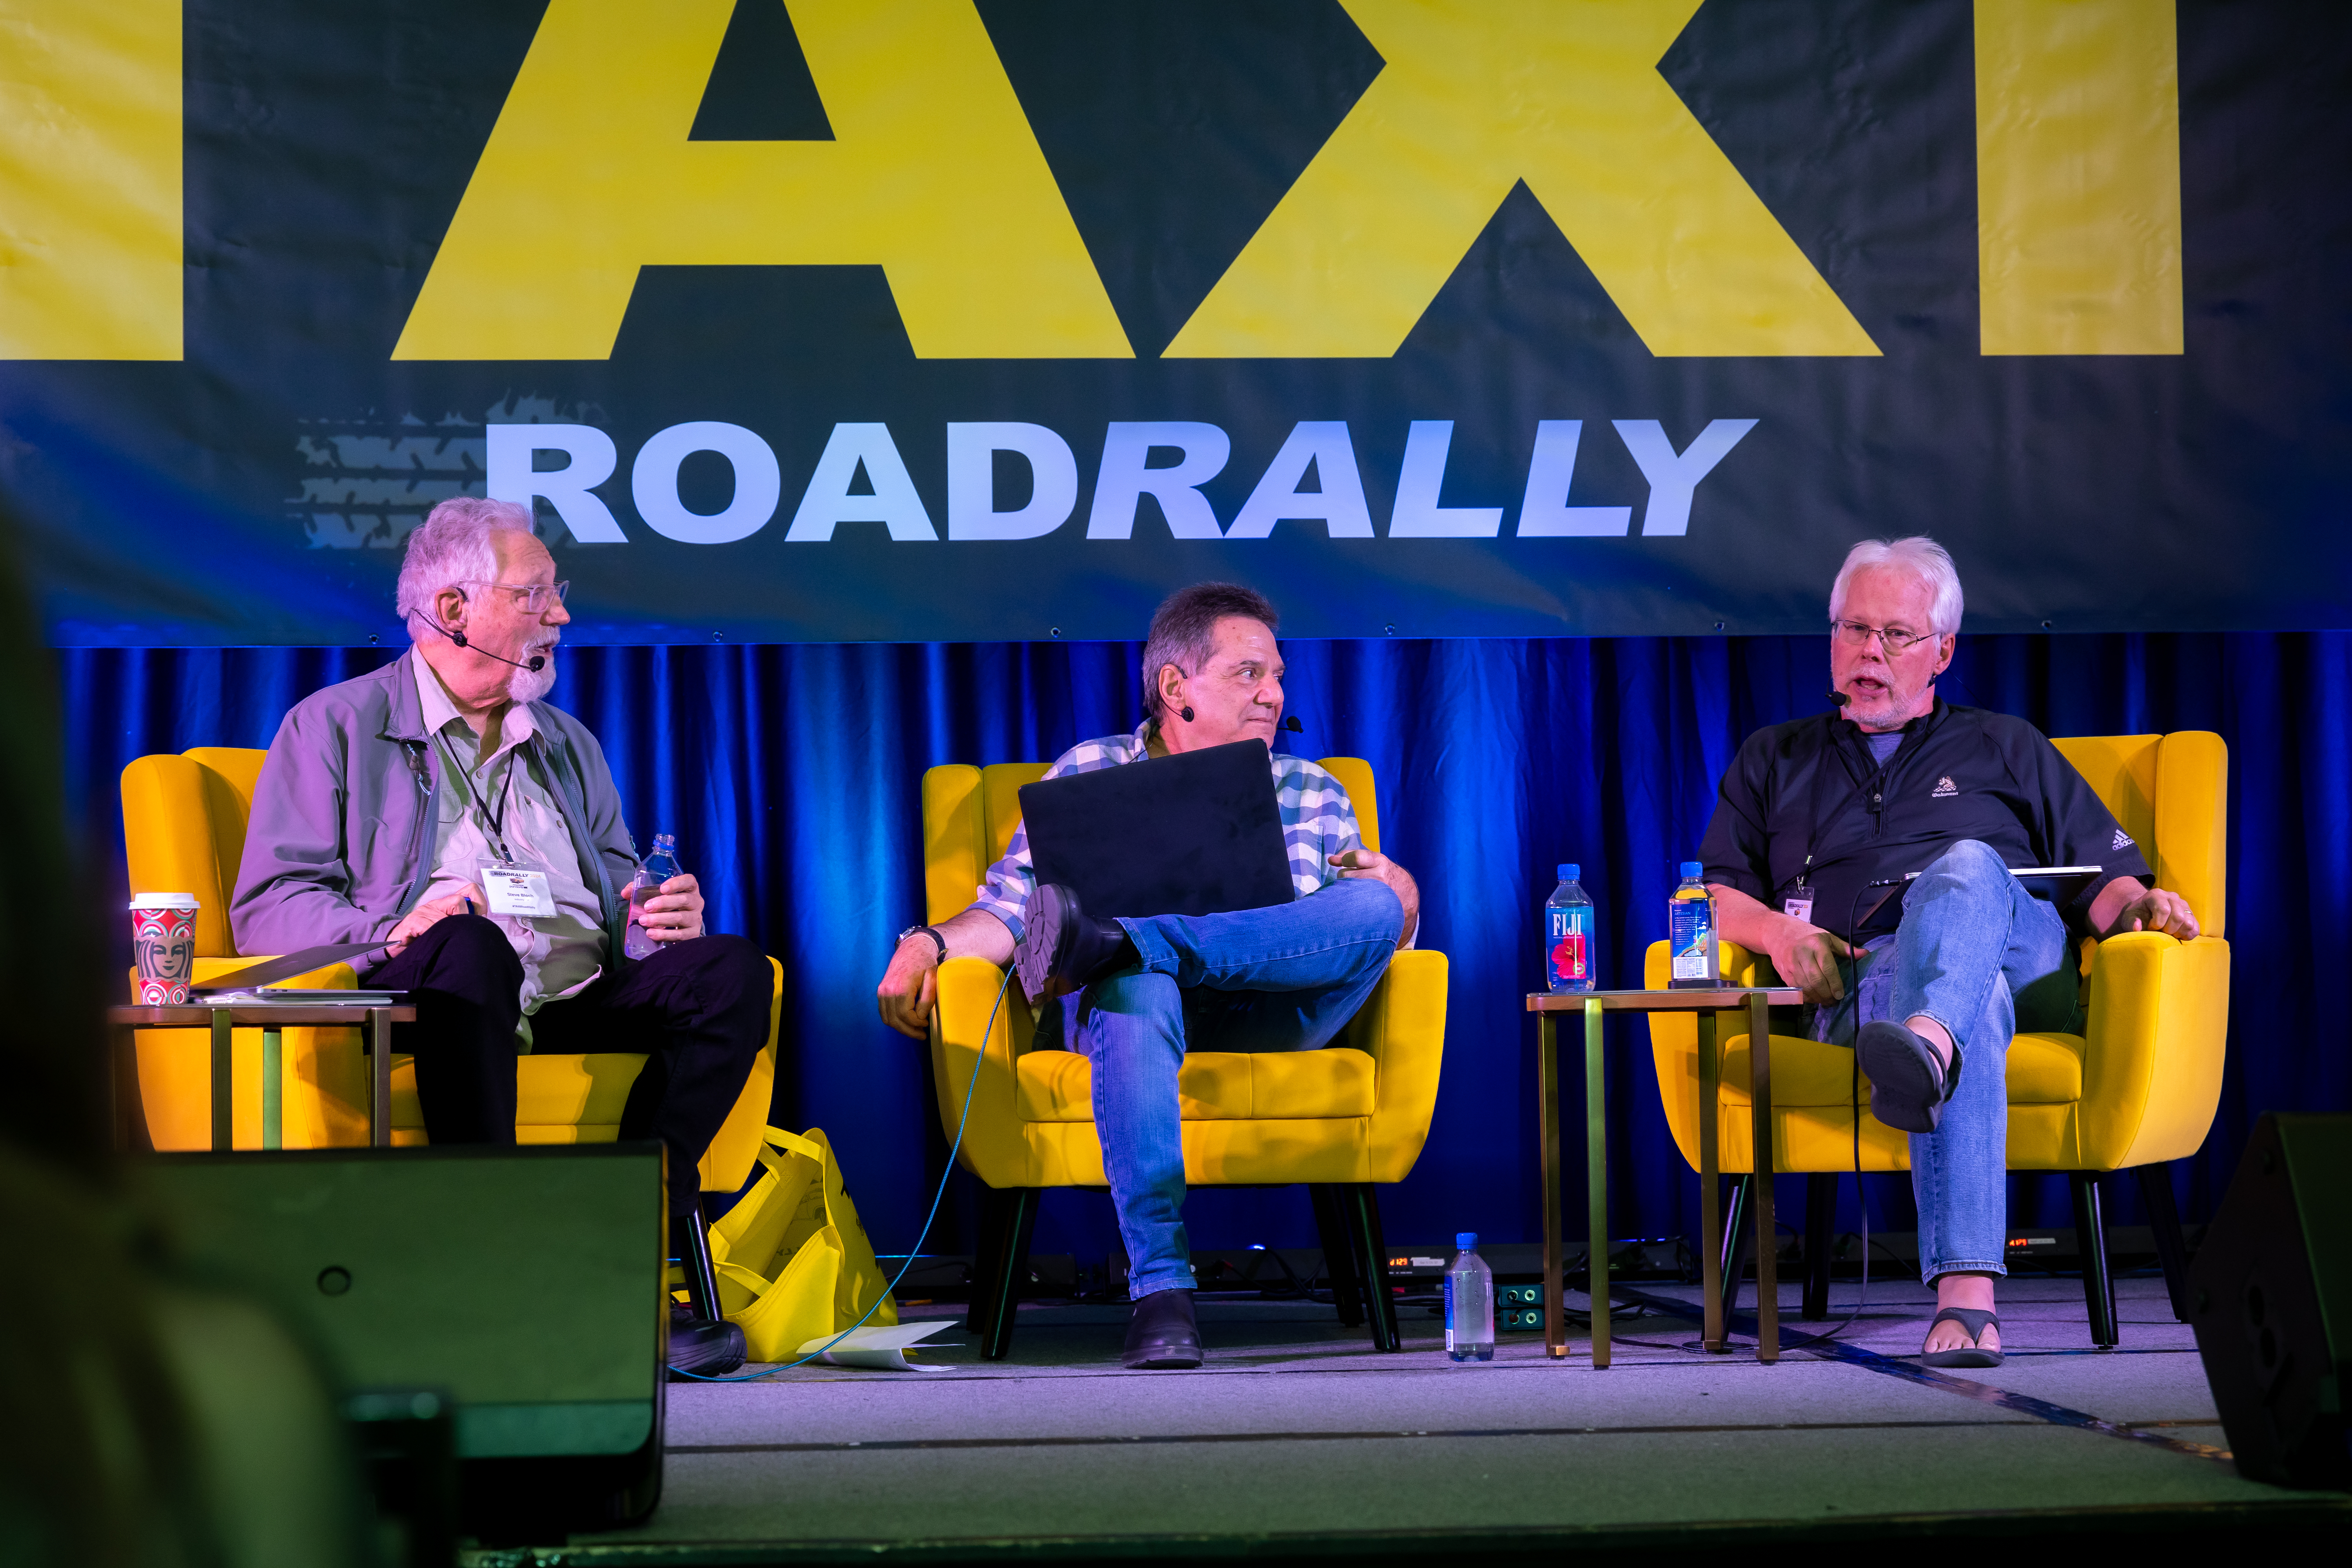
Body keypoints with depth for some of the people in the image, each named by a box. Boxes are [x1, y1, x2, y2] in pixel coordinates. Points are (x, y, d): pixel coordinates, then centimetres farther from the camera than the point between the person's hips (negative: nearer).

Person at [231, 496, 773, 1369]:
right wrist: (396, 928, -18)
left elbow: (619, 893, 26)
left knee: (733, 971, -23)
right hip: (431, 992, -5)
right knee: (470, 942, -39)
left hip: (580, 996, 5)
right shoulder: (336, 726, 11)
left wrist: (663, 915, 0)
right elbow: (267, 907, 1)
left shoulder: (567, 744, 29)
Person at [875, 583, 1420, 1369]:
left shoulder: (1312, 794, 22)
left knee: (1381, 905, -29)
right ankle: (1160, 1289, -44)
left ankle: (1108, 940, -37)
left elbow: (1363, 929, 13)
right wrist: (931, 942, -12)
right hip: (1137, 1004, -1)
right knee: (1134, 992, -41)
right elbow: (1011, 909, 9)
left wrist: (1390, 899, -11)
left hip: (1265, 1010, 2)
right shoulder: (1090, 773, 17)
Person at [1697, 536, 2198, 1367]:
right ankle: (1966, 1296, -62)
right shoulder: (1775, 760, 32)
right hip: (1861, 980, 0)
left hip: (2021, 955, 1)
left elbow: (2103, 877, 23)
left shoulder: (2005, 747, 31)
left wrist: (2133, 902, -2)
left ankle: (1925, 1046, -73)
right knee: (1974, 1003, -41)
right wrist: (1777, 931, -2)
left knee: (1966, 868, -38)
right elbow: (1709, 891, 20)